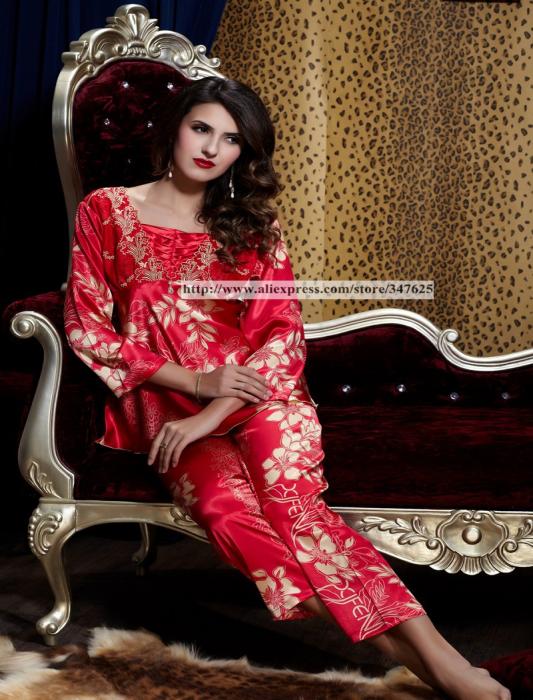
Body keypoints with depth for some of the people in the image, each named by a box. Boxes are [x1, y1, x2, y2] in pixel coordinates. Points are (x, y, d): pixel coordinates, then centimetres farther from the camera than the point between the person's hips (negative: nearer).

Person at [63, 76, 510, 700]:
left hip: (255, 394, 1)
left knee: (284, 489, -33)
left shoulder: (251, 222, 14)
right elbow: (87, 329, 3)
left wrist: (215, 413, -14)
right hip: (164, 400, -1)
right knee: (226, 502, -33)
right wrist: (195, 381, -10)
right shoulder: (106, 211, 10)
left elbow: (282, 332, 3)